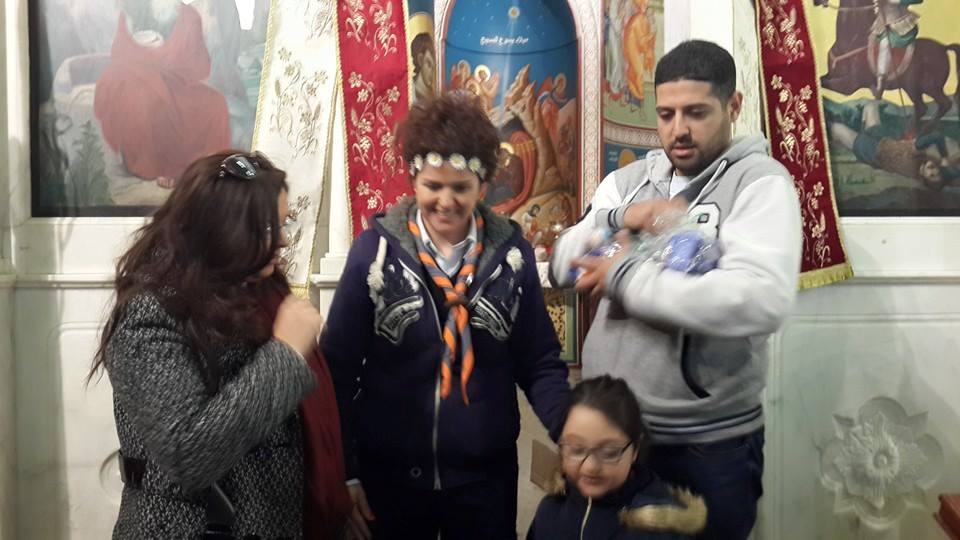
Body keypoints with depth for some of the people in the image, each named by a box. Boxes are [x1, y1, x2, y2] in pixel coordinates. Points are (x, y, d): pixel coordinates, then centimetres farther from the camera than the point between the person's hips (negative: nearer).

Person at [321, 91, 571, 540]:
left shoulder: (511, 252, -4)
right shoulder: (376, 250, -9)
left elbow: (540, 362, 1)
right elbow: (339, 367, -4)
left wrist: (570, 431, -15)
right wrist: (344, 469, -6)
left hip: (486, 472, 1)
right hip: (388, 472, -1)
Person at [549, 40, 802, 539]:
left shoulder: (760, 181, -10)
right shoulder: (627, 180, 6)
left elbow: (762, 301, -25)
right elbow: (561, 267, 2)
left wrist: (626, 276, -21)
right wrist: (617, 219, -16)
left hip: (710, 443, -4)